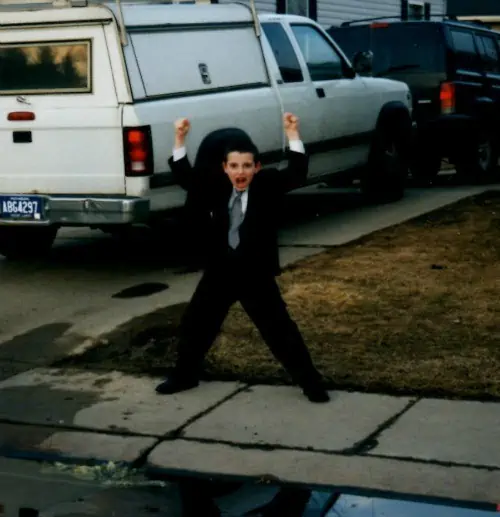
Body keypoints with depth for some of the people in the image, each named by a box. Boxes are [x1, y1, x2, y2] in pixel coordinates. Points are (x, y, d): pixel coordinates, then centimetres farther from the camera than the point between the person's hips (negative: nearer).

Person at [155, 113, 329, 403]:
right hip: (219, 272, 4)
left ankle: (310, 382, 10)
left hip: (256, 274, -4)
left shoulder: (268, 185, -6)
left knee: (280, 330, 0)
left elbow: (297, 174, -19)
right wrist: (180, 140, -13)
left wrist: (293, 135, -28)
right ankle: (185, 376, 34)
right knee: (195, 323, 14)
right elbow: (186, 178, -3)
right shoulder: (217, 189, 2)